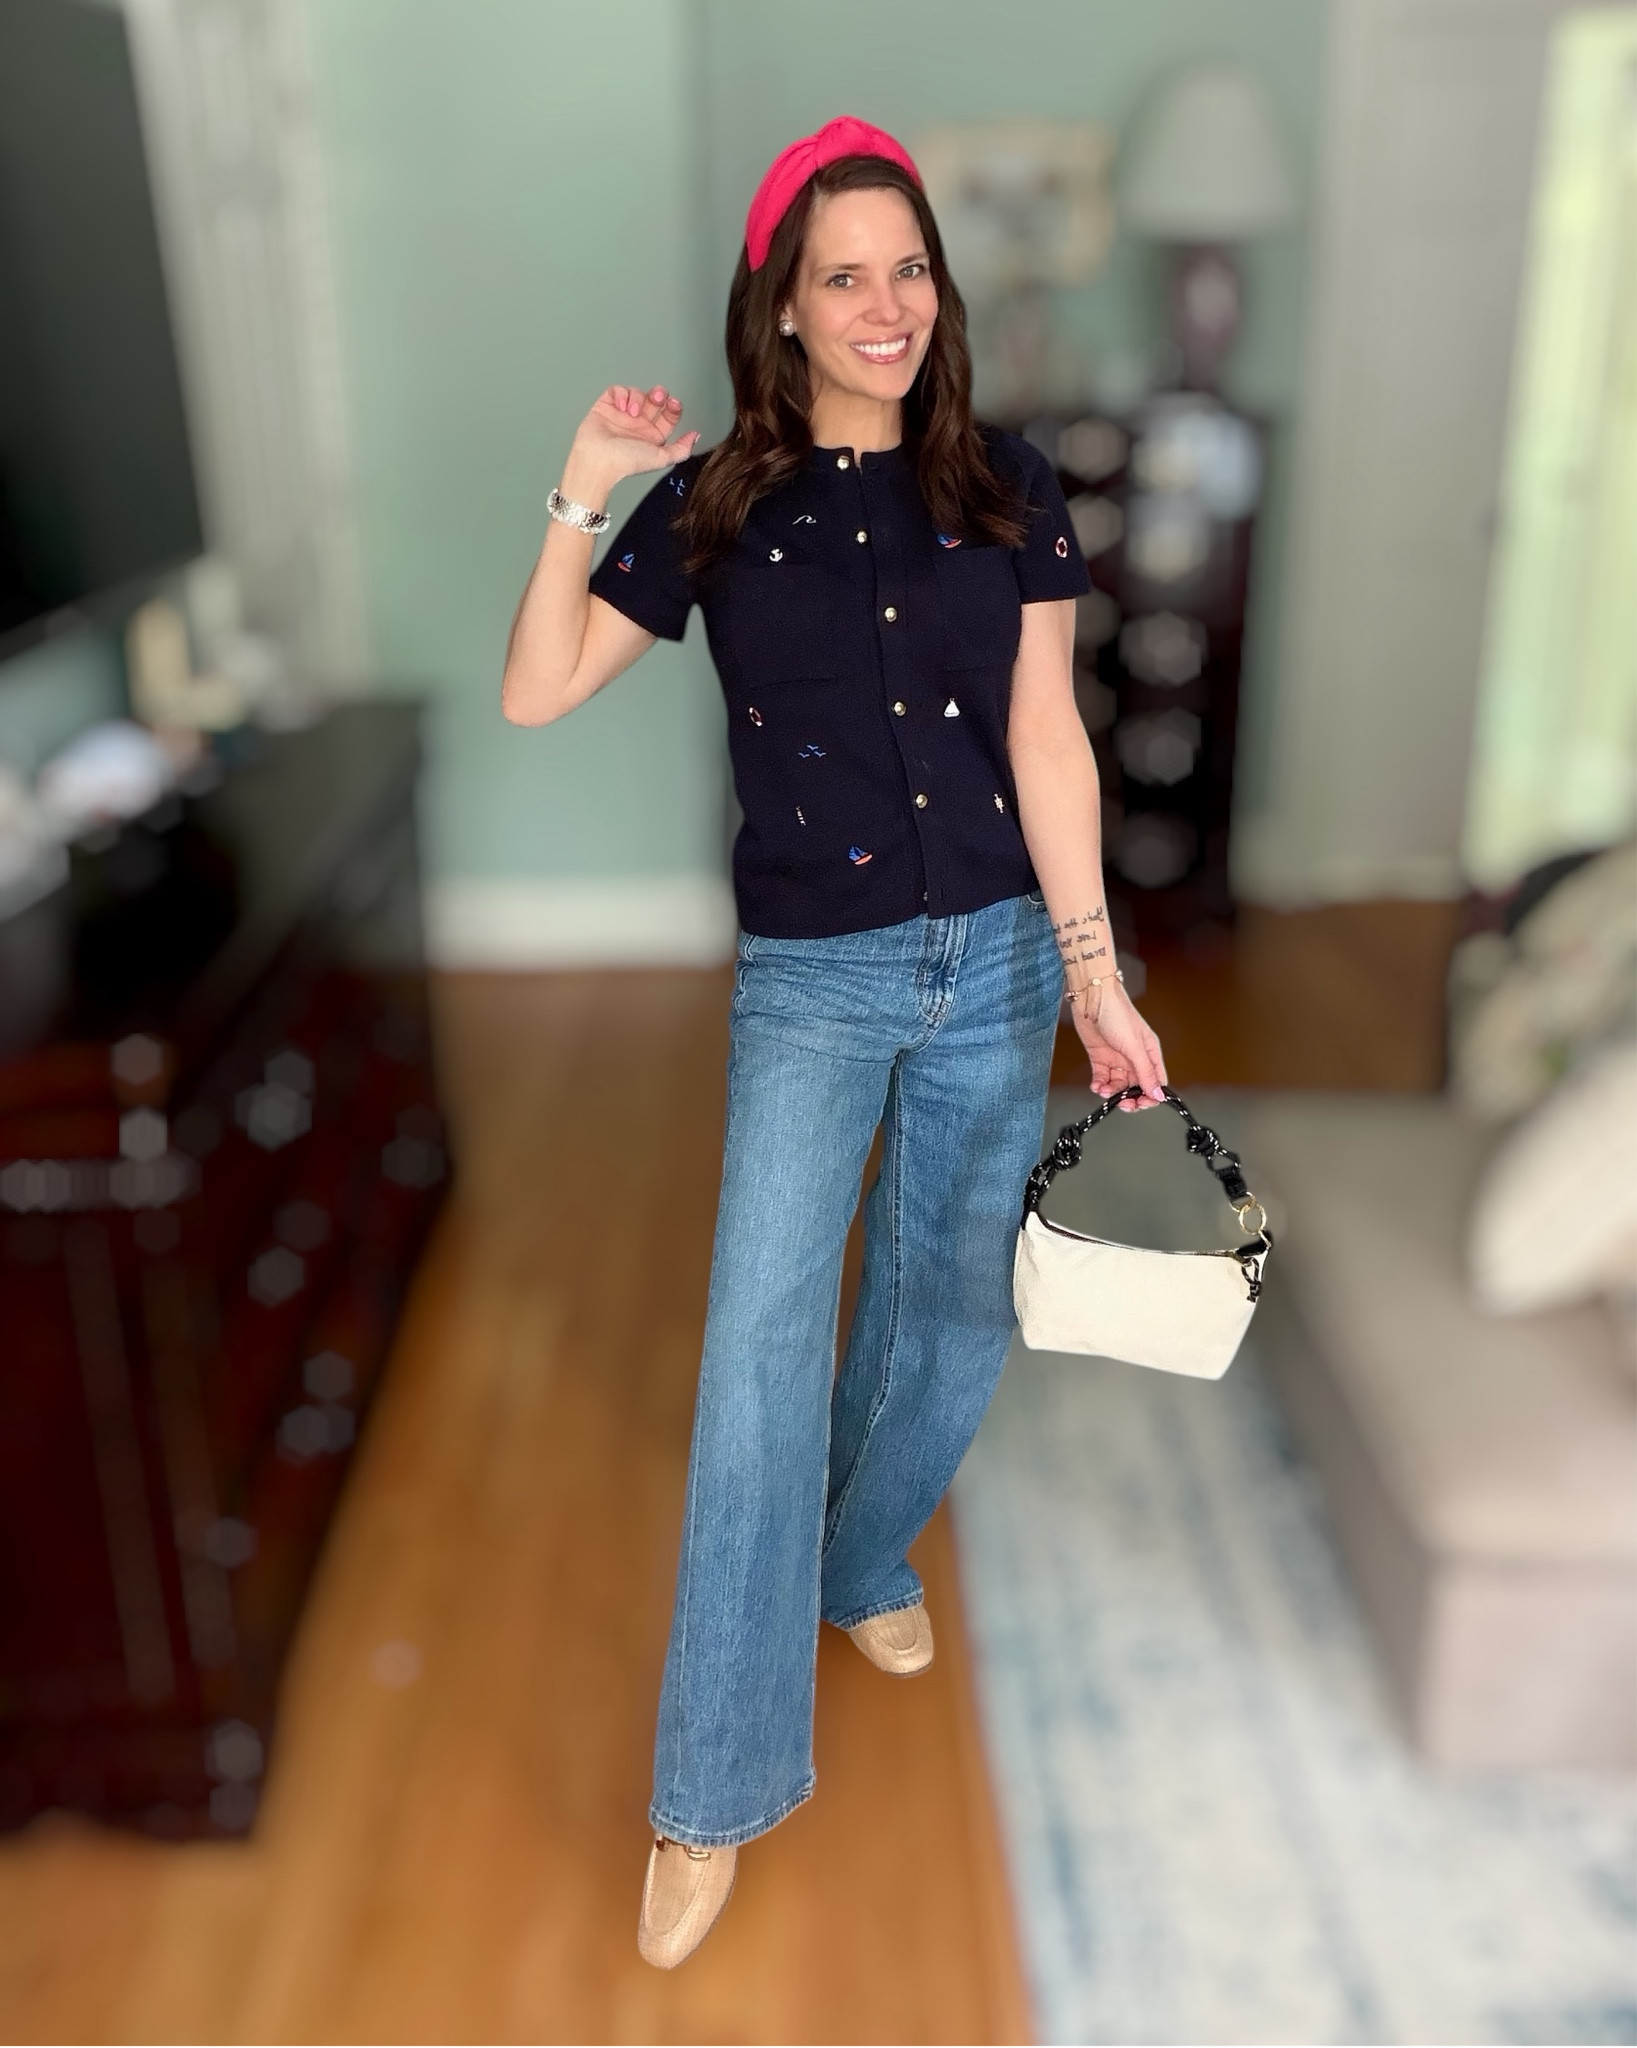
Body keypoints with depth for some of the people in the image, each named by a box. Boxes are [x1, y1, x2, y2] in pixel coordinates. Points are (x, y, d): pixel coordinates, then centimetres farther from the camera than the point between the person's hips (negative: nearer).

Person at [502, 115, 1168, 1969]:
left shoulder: (1005, 490, 3)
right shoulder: (715, 507, 0)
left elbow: (1046, 740, 1)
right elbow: (533, 695, -2)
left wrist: (1096, 973, -2)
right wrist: (581, 499, -12)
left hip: (995, 964, 2)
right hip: (809, 979, -2)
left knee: (951, 1322, 13)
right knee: (761, 1348, -8)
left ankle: (859, 1566, 44)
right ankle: (714, 1799, 5)